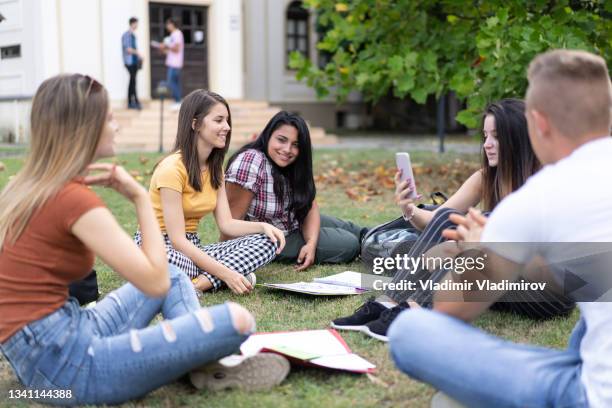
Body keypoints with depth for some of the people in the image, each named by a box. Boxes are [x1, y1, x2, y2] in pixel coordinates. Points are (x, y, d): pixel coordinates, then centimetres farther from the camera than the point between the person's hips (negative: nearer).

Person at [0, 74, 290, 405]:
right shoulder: (74, 199, -18)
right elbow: (155, 282, -17)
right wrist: (140, 197, -7)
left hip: (37, 351, 10)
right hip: (64, 363, -10)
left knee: (175, 277, 26)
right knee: (236, 320, -19)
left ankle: (198, 359, 4)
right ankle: (201, 361, 13)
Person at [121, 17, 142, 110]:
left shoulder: (133, 35, 15)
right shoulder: (126, 35, -11)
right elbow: (127, 49, -17)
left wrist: (138, 55, 8)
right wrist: (138, 53, -14)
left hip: (134, 61, 8)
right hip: (129, 61, -8)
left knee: (132, 82, 9)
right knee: (133, 81, -9)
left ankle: (130, 103, 12)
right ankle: (136, 102, -8)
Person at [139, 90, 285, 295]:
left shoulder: (215, 168, 9)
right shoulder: (172, 168, -18)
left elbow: (226, 223, 2)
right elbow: (177, 240, -22)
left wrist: (263, 226, -17)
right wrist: (225, 273, -26)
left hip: (192, 248, 8)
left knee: (267, 242, -11)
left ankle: (200, 282, -26)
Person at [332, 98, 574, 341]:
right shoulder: (485, 178, 2)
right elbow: (437, 220, -2)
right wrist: (409, 210, -24)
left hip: (553, 289, -5)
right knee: (447, 220, -16)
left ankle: (411, 313, -40)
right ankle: (387, 304, -26)